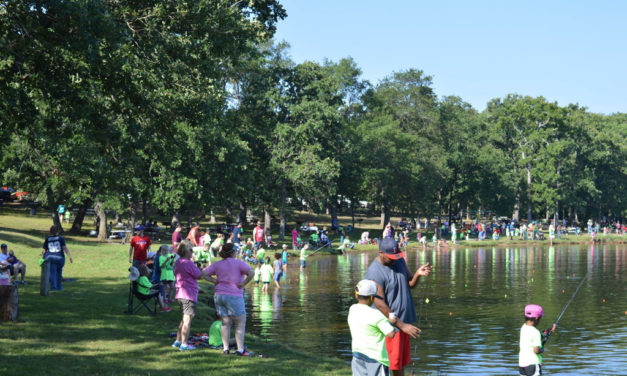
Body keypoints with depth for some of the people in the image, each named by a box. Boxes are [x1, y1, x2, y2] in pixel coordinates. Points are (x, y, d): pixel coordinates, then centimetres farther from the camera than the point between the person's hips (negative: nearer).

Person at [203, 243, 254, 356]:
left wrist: (215, 281, 4)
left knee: (225, 323, 13)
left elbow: (203, 274, 2)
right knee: (241, 323, 5)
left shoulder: (217, 264, 7)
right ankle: (240, 349, 0)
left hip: (219, 296, 5)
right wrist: (243, 284, -12)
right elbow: (251, 272, -22)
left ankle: (225, 348, 9)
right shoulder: (238, 263, -7)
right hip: (234, 296, -5)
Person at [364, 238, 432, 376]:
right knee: (390, 363, -4)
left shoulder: (399, 261, 5)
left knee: (402, 361, 15)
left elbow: (411, 284, 8)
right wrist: (402, 325, -21)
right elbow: (380, 305, -21)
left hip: (403, 320, 8)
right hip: (389, 324, -8)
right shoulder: (374, 273, -21)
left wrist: (418, 274, -16)